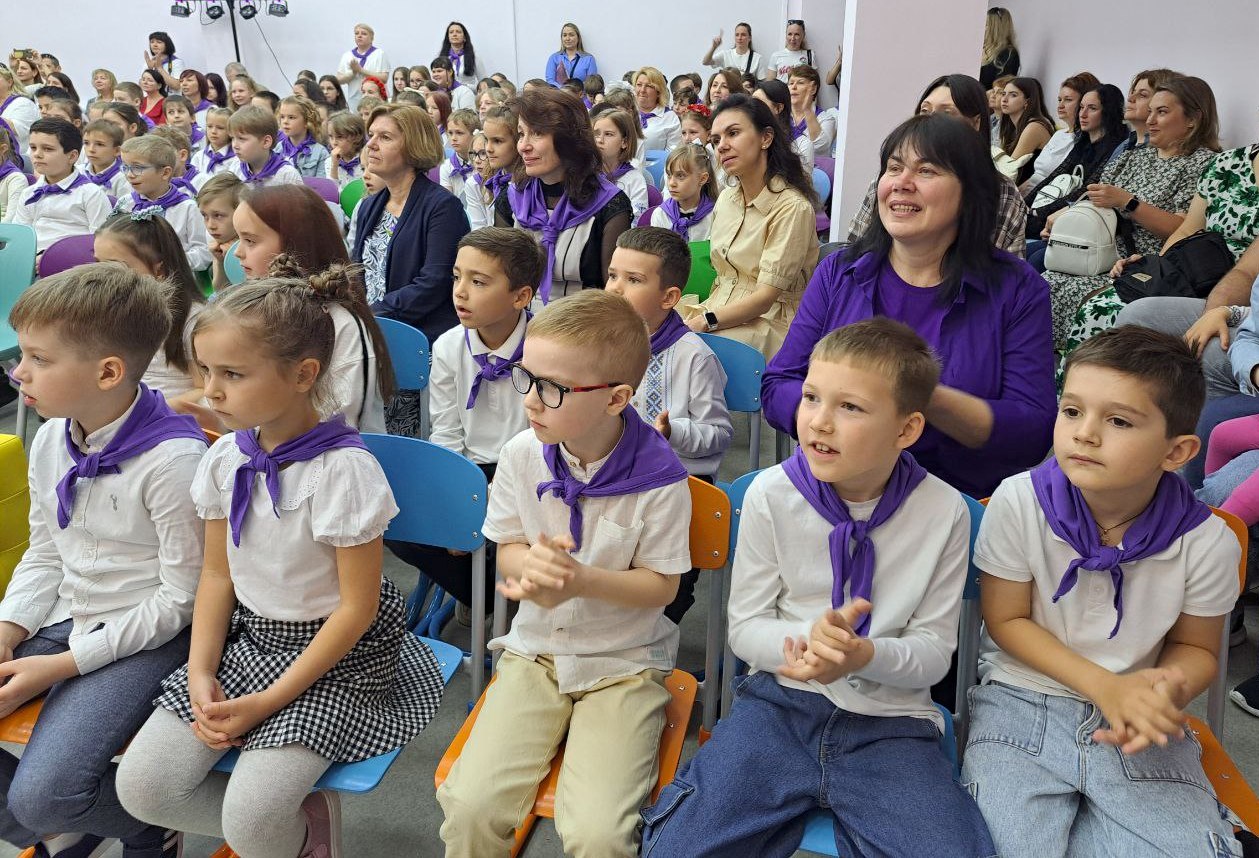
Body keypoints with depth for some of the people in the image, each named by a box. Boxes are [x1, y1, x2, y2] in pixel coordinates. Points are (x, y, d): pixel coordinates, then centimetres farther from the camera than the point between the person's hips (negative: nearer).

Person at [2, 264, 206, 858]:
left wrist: (63, 665, -15)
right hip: (66, 617, 8)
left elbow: (181, 596, -17)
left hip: (147, 636, -7)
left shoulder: (173, 459, -22)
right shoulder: (51, 441, 3)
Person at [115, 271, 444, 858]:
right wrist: (200, 674, -6)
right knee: (140, 787, -6)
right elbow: (217, 574, 7)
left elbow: (357, 606, -17)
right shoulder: (225, 458, -2)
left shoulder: (342, 467, -21)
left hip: (336, 652, -6)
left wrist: (267, 702, -16)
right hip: (249, 637, 7)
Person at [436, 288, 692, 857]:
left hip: (624, 664, -3)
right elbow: (507, 550, 5)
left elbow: (661, 586, -8)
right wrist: (531, 564, -20)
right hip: (534, 652, 3)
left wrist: (581, 580, -25)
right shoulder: (522, 455, -8)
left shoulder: (658, 481, -18)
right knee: (470, 806, -14)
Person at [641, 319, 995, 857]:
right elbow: (745, 625, -2)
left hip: (890, 720, 1)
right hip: (781, 700, 0)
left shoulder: (943, 512, -7)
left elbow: (934, 649, -2)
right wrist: (808, 642, -23)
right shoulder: (771, 494, -6)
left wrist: (865, 655, -24)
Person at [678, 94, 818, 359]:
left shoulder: (791, 207, -13)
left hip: (767, 324, -7)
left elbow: (766, 296, -16)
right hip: (721, 311, 7)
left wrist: (704, 322, -23)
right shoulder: (727, 198, 11)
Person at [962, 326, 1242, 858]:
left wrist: (1167, 688, -19)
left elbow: (1195, 648, 5)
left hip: (1139, 725, 2)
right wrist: (1103, 686, -17)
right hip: (1023, 705, -1)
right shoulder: (1019, 504, -15)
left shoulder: (1207, 543, -12)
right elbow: (1006, 620, -6)